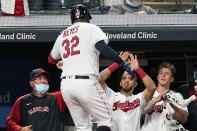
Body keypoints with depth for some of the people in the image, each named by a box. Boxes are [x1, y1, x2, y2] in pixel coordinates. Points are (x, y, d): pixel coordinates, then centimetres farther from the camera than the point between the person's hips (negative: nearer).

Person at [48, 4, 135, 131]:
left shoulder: (62, 35, 20)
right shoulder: (91, 28, 3)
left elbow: (52, 59, 30)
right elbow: (103, 48, -14)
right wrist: (123, 63, -14)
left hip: (65, 85, 6)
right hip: (85, 82, -6)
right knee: (106, 120, 0)